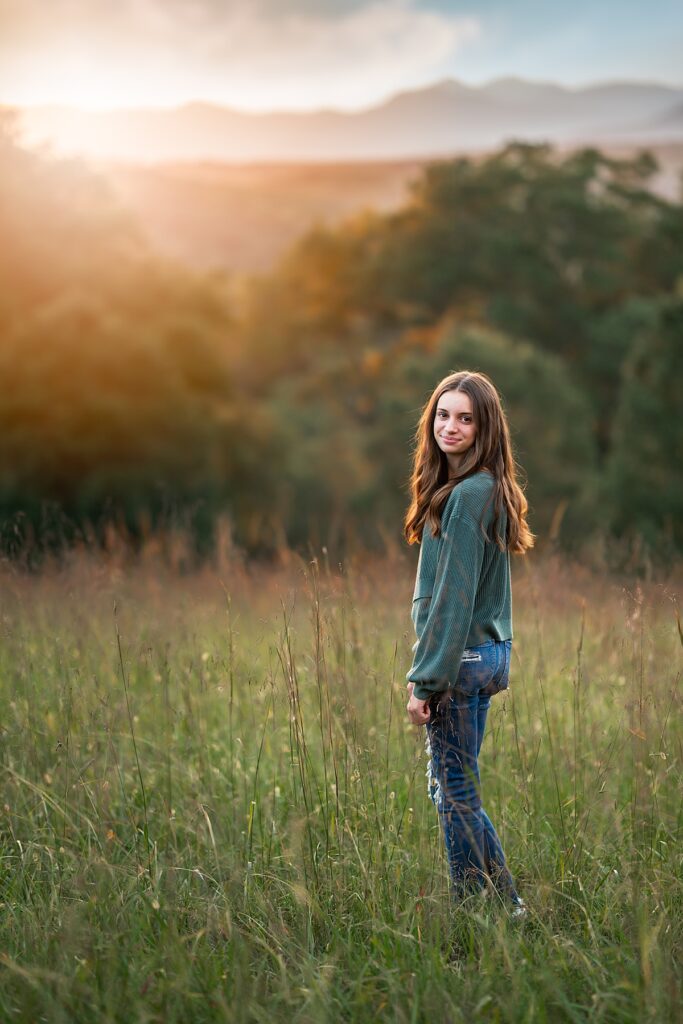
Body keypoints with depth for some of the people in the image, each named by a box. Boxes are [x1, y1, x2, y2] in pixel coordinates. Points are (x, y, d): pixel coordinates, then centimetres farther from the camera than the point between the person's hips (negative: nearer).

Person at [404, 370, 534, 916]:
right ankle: (473, 901, 24)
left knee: (457, 794, -1)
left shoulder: (467, 495, -18)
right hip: (486, 653, 10)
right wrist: (428, 668, 17)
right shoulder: (487, 490, 12)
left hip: (461, 660, -10)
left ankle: (506, 907, 6)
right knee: (450, 787, 17)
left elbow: (454, 598, -20)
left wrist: (426, 678, -18)